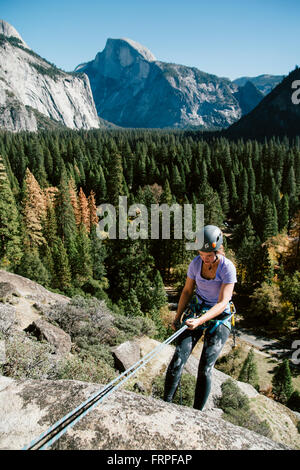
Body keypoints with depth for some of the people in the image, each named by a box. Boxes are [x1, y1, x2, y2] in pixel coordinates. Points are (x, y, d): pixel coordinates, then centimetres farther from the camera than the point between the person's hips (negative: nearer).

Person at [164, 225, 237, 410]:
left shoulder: (228, 268, -18)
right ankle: (166, 403, 4)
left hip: (219, 318, -3)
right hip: (196, 311, 3)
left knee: (205, 369, -7)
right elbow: (187, 291, 7)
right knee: (178, 359, -11)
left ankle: (197, 413, 11)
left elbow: (223, 303, -22)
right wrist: (178, 316, 4)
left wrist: (200, 321, -33)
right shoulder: (196, 263, -6)